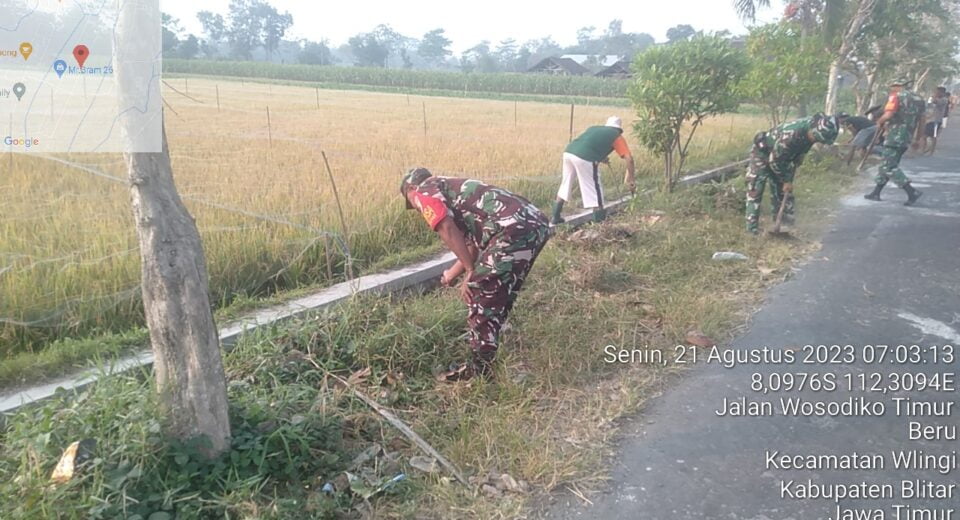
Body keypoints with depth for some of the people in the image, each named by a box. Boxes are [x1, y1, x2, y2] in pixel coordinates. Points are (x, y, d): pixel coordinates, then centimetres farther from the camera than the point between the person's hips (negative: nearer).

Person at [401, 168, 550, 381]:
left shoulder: (425, 191, 9)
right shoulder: (454, 189, 34)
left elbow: (448, 230, -8)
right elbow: (473, 243, 36)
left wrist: (470, 270, 0)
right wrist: (452, 274, 47)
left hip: (514, 227, -9)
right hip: (537, 222, 9)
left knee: (481, 293, 1)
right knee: (500, 293, 24)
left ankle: (480, 366, 9)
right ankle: (487, 349, 39)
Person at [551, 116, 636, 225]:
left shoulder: (594, 128, 33)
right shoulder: (617, 136, 18)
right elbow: (629, 158, 11)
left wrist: (600, 157, 44)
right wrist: (631, 178, 18)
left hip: (568, 152, 6)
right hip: (585, 159, -6)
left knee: (565, 185, 22)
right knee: (594, 190, 6)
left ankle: (556, 217, 31)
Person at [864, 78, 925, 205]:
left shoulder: (897, 97, -7)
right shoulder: (919, 100, 17)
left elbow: (888, 114, -20)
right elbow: (921, 121, 18)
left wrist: (879, 122, 1)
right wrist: (917, 139, 25)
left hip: (895, 136, -8)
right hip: (907, 139, 8)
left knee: (890, 167, -9)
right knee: (886, 165, 15)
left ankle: (912, 192, -18)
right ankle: (876, 193, 19)